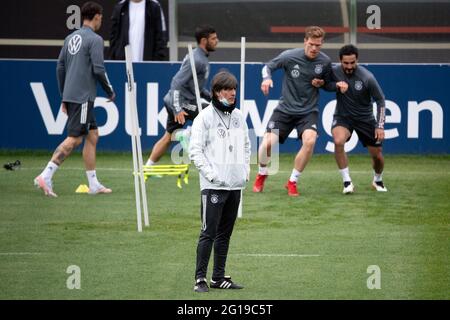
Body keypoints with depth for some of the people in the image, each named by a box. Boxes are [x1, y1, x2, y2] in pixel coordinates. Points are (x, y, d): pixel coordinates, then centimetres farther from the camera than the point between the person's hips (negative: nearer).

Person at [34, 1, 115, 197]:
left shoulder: (71, 38, 15)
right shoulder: (95, 40, -10)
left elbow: (60, 67, 16)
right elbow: (98, 69, -15)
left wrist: (64, 97, 21)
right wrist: (110, 91, 0)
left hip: (70, 94, 9)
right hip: (83, 96, -9)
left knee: (92, 135, 13)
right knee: (74, 139, -9)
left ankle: (94, 184, 13)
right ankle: (45, 176, -16)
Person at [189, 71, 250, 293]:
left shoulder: (238, 116, 11)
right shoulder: (205, 116, -7)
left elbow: (246, 145, 24)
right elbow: (195, 150, -10)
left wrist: (246, 170, 11)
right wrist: (211, 174, -15)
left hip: (235, 185, 6)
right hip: (213, 185, -6)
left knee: (225, 233, 10)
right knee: (208, 233, -8)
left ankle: (219, 277, 16)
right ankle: (200, 278, -5)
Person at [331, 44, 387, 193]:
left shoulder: (367, 78, -21)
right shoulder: (334, 72, -16)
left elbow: (380, 100, -10)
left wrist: (380, 126, -13)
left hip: (365, 118, 0)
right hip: (343, 116, 0)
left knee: (377, 155, 5)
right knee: (338, 141, -31)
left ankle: (378, 181, 39)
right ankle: (347, 181, -18)